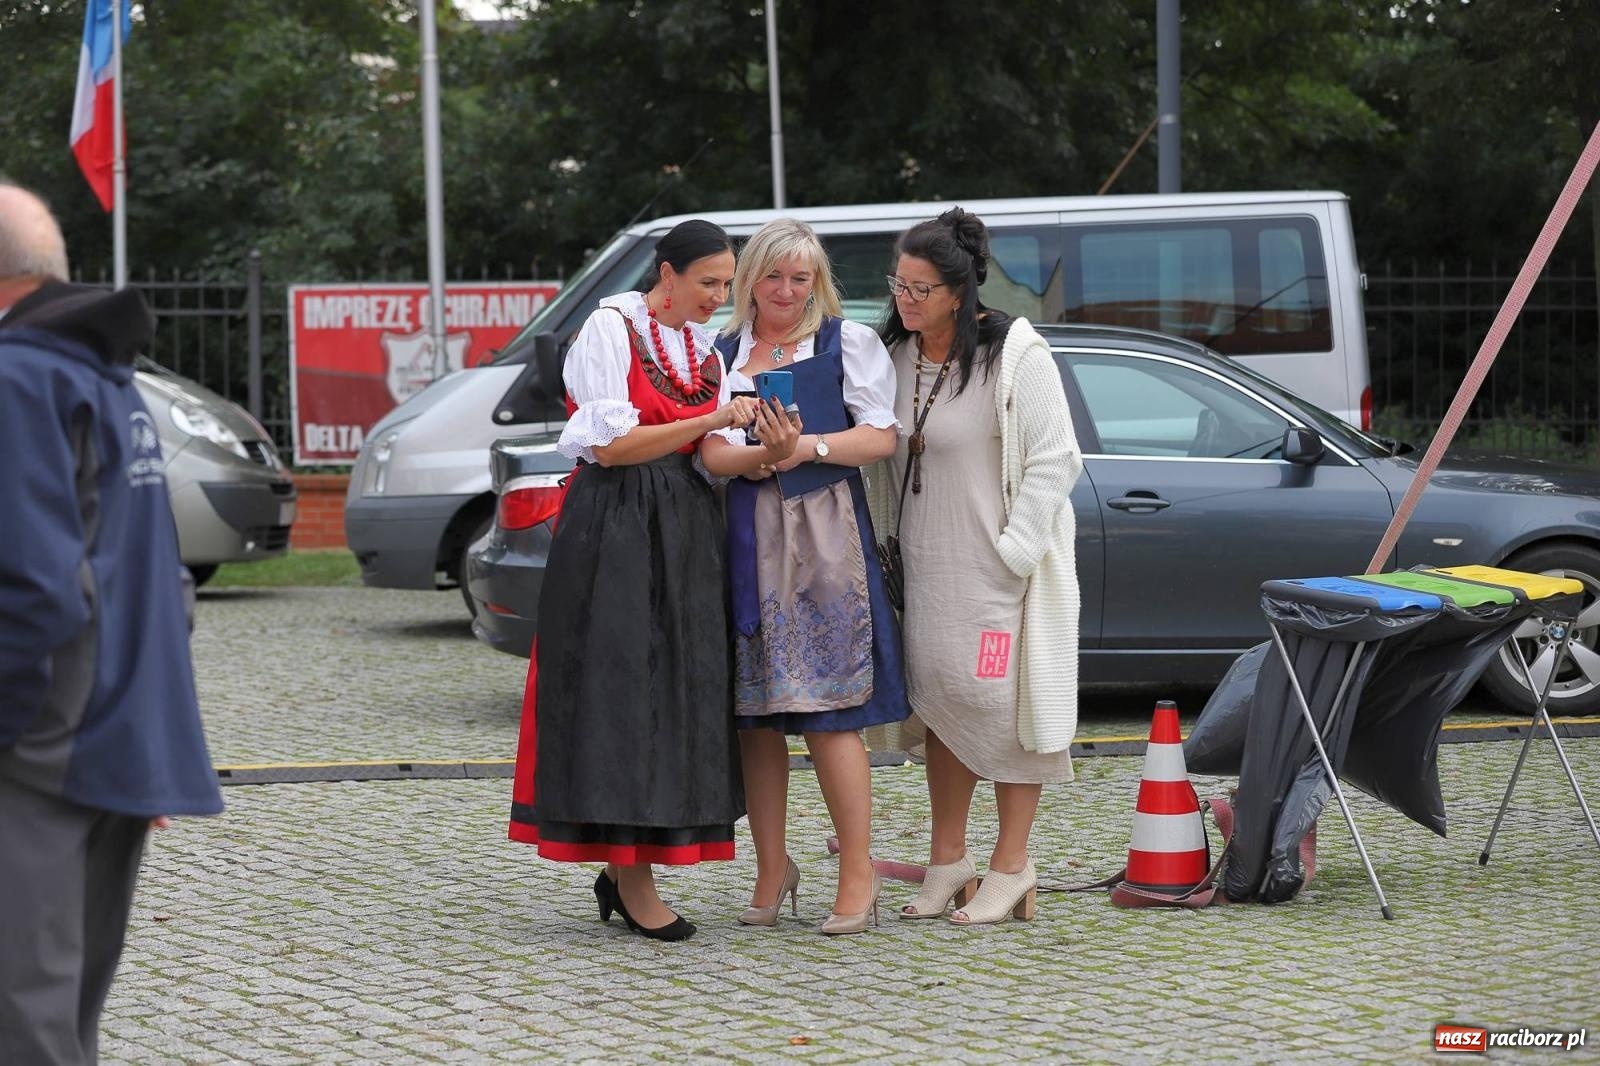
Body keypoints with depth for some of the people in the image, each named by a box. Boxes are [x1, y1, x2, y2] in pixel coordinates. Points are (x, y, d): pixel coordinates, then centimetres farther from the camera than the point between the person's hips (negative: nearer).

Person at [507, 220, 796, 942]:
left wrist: (768, 453, -15)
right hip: (615, 527, -7)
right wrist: (711, 421, -18)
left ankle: (621, 873, 9)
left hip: (684, 531, 7)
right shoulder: (611, 329, -5)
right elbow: (612, 445, -13)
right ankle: (633, 881, -7)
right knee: (621, 690, -8)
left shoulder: (705, 352, 16)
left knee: (678, 689, 3)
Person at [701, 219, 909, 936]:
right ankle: (771, 870, 14)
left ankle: (858, 873, -2)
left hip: (824, 538, -4)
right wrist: (761, 455, -16)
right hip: (747, 540, 4)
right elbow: (712, 453, 4)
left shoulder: (848, 342, 7)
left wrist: (812, 446, -17)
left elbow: (881, 436, -1)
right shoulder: (722, 352, 15)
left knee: (827, 712, -8)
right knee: (754, 714, 4)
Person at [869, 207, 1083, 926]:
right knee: (939, 698, 9)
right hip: (926, 566, 6)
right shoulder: (894, 355, 6)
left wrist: (1013, 552, -17)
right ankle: (948, 859, 18)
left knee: (1001, 701, -4)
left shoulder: (1014, 355, -13)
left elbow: (1053, 460, -14)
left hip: (999, 568, -6)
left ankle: (1011, 865, 4)